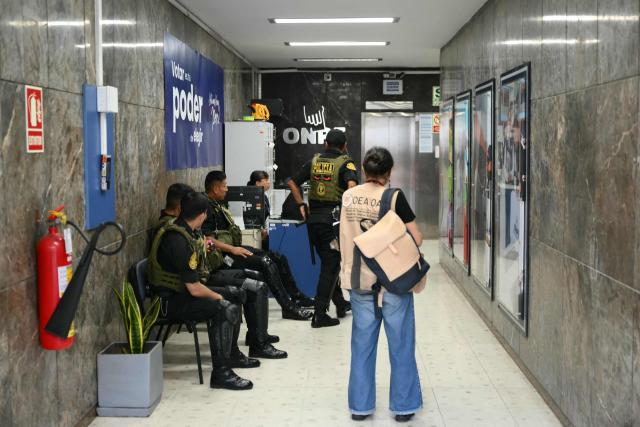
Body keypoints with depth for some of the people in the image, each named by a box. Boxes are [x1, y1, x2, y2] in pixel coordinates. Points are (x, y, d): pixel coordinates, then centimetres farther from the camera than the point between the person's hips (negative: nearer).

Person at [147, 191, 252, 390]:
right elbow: (194, 289, -24)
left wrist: (200, 246, 47)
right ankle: (221, 373, -18)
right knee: (225, 310, -24)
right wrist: (216, 296, -6)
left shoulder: (179, 228, 4)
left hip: (178, 291, 10)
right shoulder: (178, 241, -27)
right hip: (170, 301, -10)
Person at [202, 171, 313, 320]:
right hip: (223, 255, -10)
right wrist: (233, 250, -23)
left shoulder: (217, 205, 15)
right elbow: (207, 239, -24)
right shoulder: (207, 208, -16)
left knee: (275, 257, 5)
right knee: (265, 263, -19)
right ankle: (289, 308, -13)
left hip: (232, 248, 10)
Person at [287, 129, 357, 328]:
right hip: (333, 219, -6)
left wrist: (301, 205, 13)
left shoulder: (314, 161, 10)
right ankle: (320, 315, -2)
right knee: (331, 266, 1)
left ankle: (340, 303, 33)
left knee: (328, 262, 20)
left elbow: (292, 182, 10)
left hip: (313, 218, 6)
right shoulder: (345, 163, -5)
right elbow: (352, 185, -23)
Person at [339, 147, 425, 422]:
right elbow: (416, 239, -9)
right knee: (400, 345, 9)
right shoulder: (394, 197, -12)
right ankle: (403, 405, 16)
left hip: (360, 281, 4)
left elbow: (346, 237, 9)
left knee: (362, 345, 12)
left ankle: (360, 406, 18)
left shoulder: (348, 197, 0)